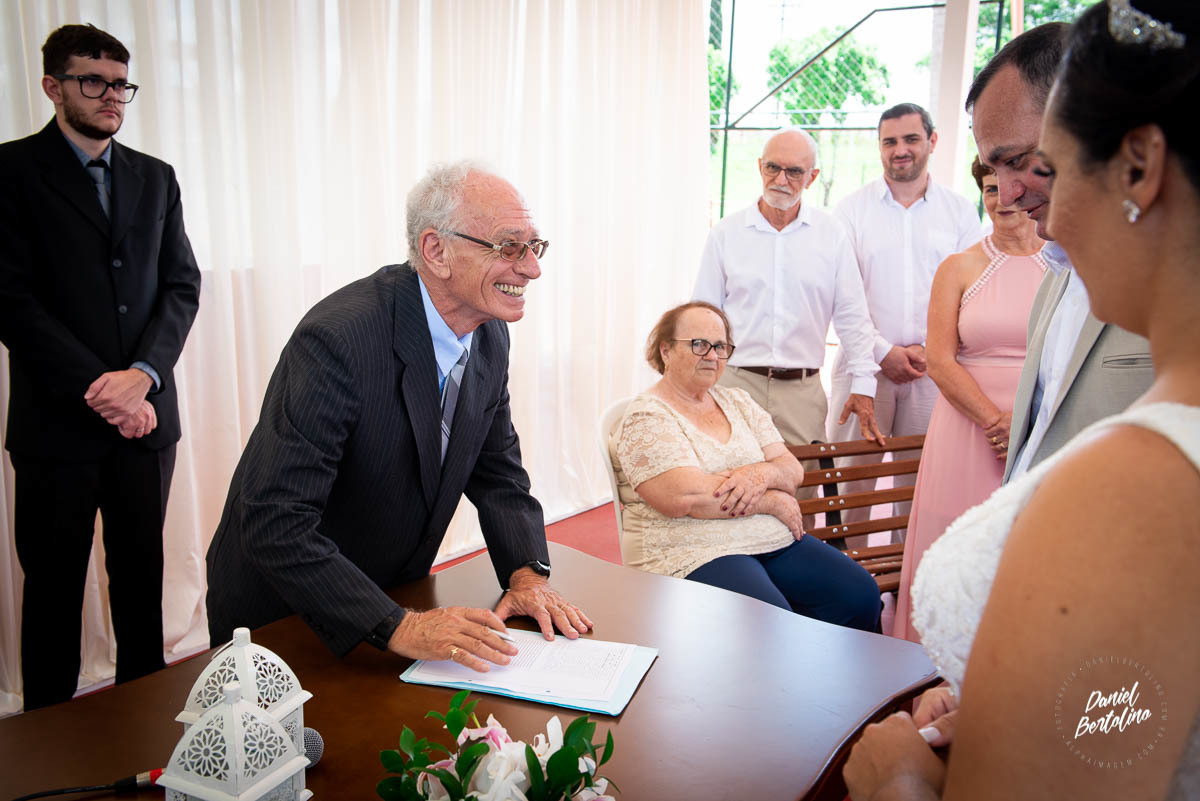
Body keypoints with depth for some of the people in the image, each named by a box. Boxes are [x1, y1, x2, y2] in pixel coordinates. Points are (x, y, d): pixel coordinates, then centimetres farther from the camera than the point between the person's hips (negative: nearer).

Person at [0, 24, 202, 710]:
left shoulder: (155, 178, 11)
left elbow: (183, 287, 5)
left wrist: (142, 375, -11)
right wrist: (101, 390, -15)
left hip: (145, 416, 3)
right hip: (58, 422, -3)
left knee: (142, 576, 12)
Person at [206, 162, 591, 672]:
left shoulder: (490, 334, -5)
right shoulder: (338, 338, -29)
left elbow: (497, 471, 5)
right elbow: (275, 524, -32)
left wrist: (528, 572, -11)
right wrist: (398, 628, -35)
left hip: (397, 597, 6)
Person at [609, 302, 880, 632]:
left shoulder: (739, 402, 17)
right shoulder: (645, 417, -4)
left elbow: (792, 469, 12)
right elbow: (682, 498, -18)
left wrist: (761, 474, -13)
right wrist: (773, 501, -9)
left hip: (774, 541, 7)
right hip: (694, 553, -6)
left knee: (860, 594, -13)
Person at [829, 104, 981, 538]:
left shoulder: (960, 210, 8)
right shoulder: (852, 209, 4)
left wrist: (930, 349, -7)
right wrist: (883, 351, -10)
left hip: (934, 368, 1)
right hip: (864, 363, -1)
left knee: (921, 481, 6)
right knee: (852, 475, 1)